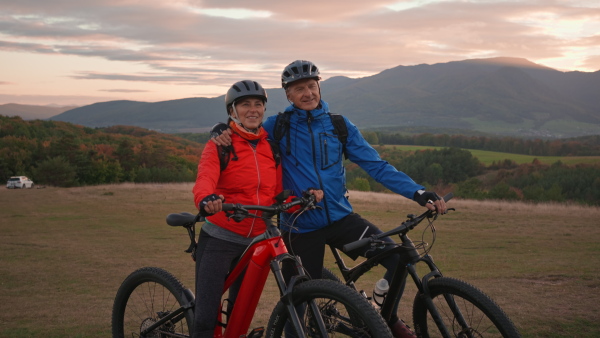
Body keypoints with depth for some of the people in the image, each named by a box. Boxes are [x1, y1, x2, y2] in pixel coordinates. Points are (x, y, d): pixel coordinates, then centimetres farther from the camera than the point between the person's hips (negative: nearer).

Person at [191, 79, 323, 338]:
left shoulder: (271, 147, 9)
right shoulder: (220, 145, -6)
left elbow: (278, 196, 7)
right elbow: (205, 179, -24)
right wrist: (206, 200, -46)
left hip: (257, 242, 4)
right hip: (219, 240, -4)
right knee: (206, 317, -7)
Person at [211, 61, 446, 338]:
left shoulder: (339, 125, 4)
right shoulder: (277, 126, -1)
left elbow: (376, 166, 0)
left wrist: (419, 193, -10)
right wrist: (224, 134, -14)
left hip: (341, 218, 2)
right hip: (301, 228, -1)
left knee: (400, 258, -14)